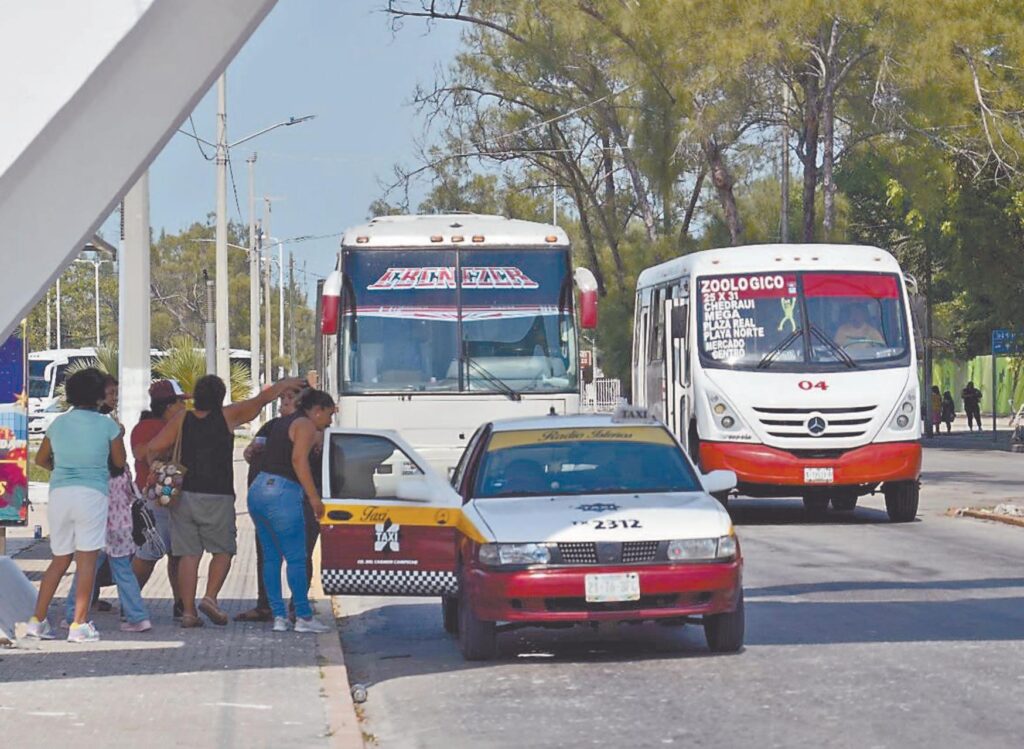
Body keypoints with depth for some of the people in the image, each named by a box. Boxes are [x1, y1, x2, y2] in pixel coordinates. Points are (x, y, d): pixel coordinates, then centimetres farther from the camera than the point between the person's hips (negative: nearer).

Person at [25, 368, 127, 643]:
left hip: (59, 493, 4)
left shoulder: (58, 423, 10)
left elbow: (41, 459, 20)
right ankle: (79, 625, -6)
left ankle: (37, 620, 10)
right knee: (87, 558, -2)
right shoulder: (107, 425, -1)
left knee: (60, 559, 14)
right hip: (92, 493, -4)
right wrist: (120, 436, 25)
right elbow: (120, 461, 9)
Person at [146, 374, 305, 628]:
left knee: (188, 555, 4)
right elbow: (261, 399, 13)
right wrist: (283, 384, 28)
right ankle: (210, 597, -8)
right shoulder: (227, 416, 0)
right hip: (217, 497, -2)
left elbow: (153, 448, 0)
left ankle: (188, 611, -1)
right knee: (223, 551, 10)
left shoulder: (182, 419, 5)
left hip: (184, 495, 3)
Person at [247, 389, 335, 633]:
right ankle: (304, 617, 0)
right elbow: (299, 459, -16)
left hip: (258, 490, 9)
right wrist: (314, 497, -16)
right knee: (296, 558, -2)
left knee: (271, 557, 10)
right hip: (282, 494, -9)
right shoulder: (306, 425, -5)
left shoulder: (283, 423, 23)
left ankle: (279, 616, 10)